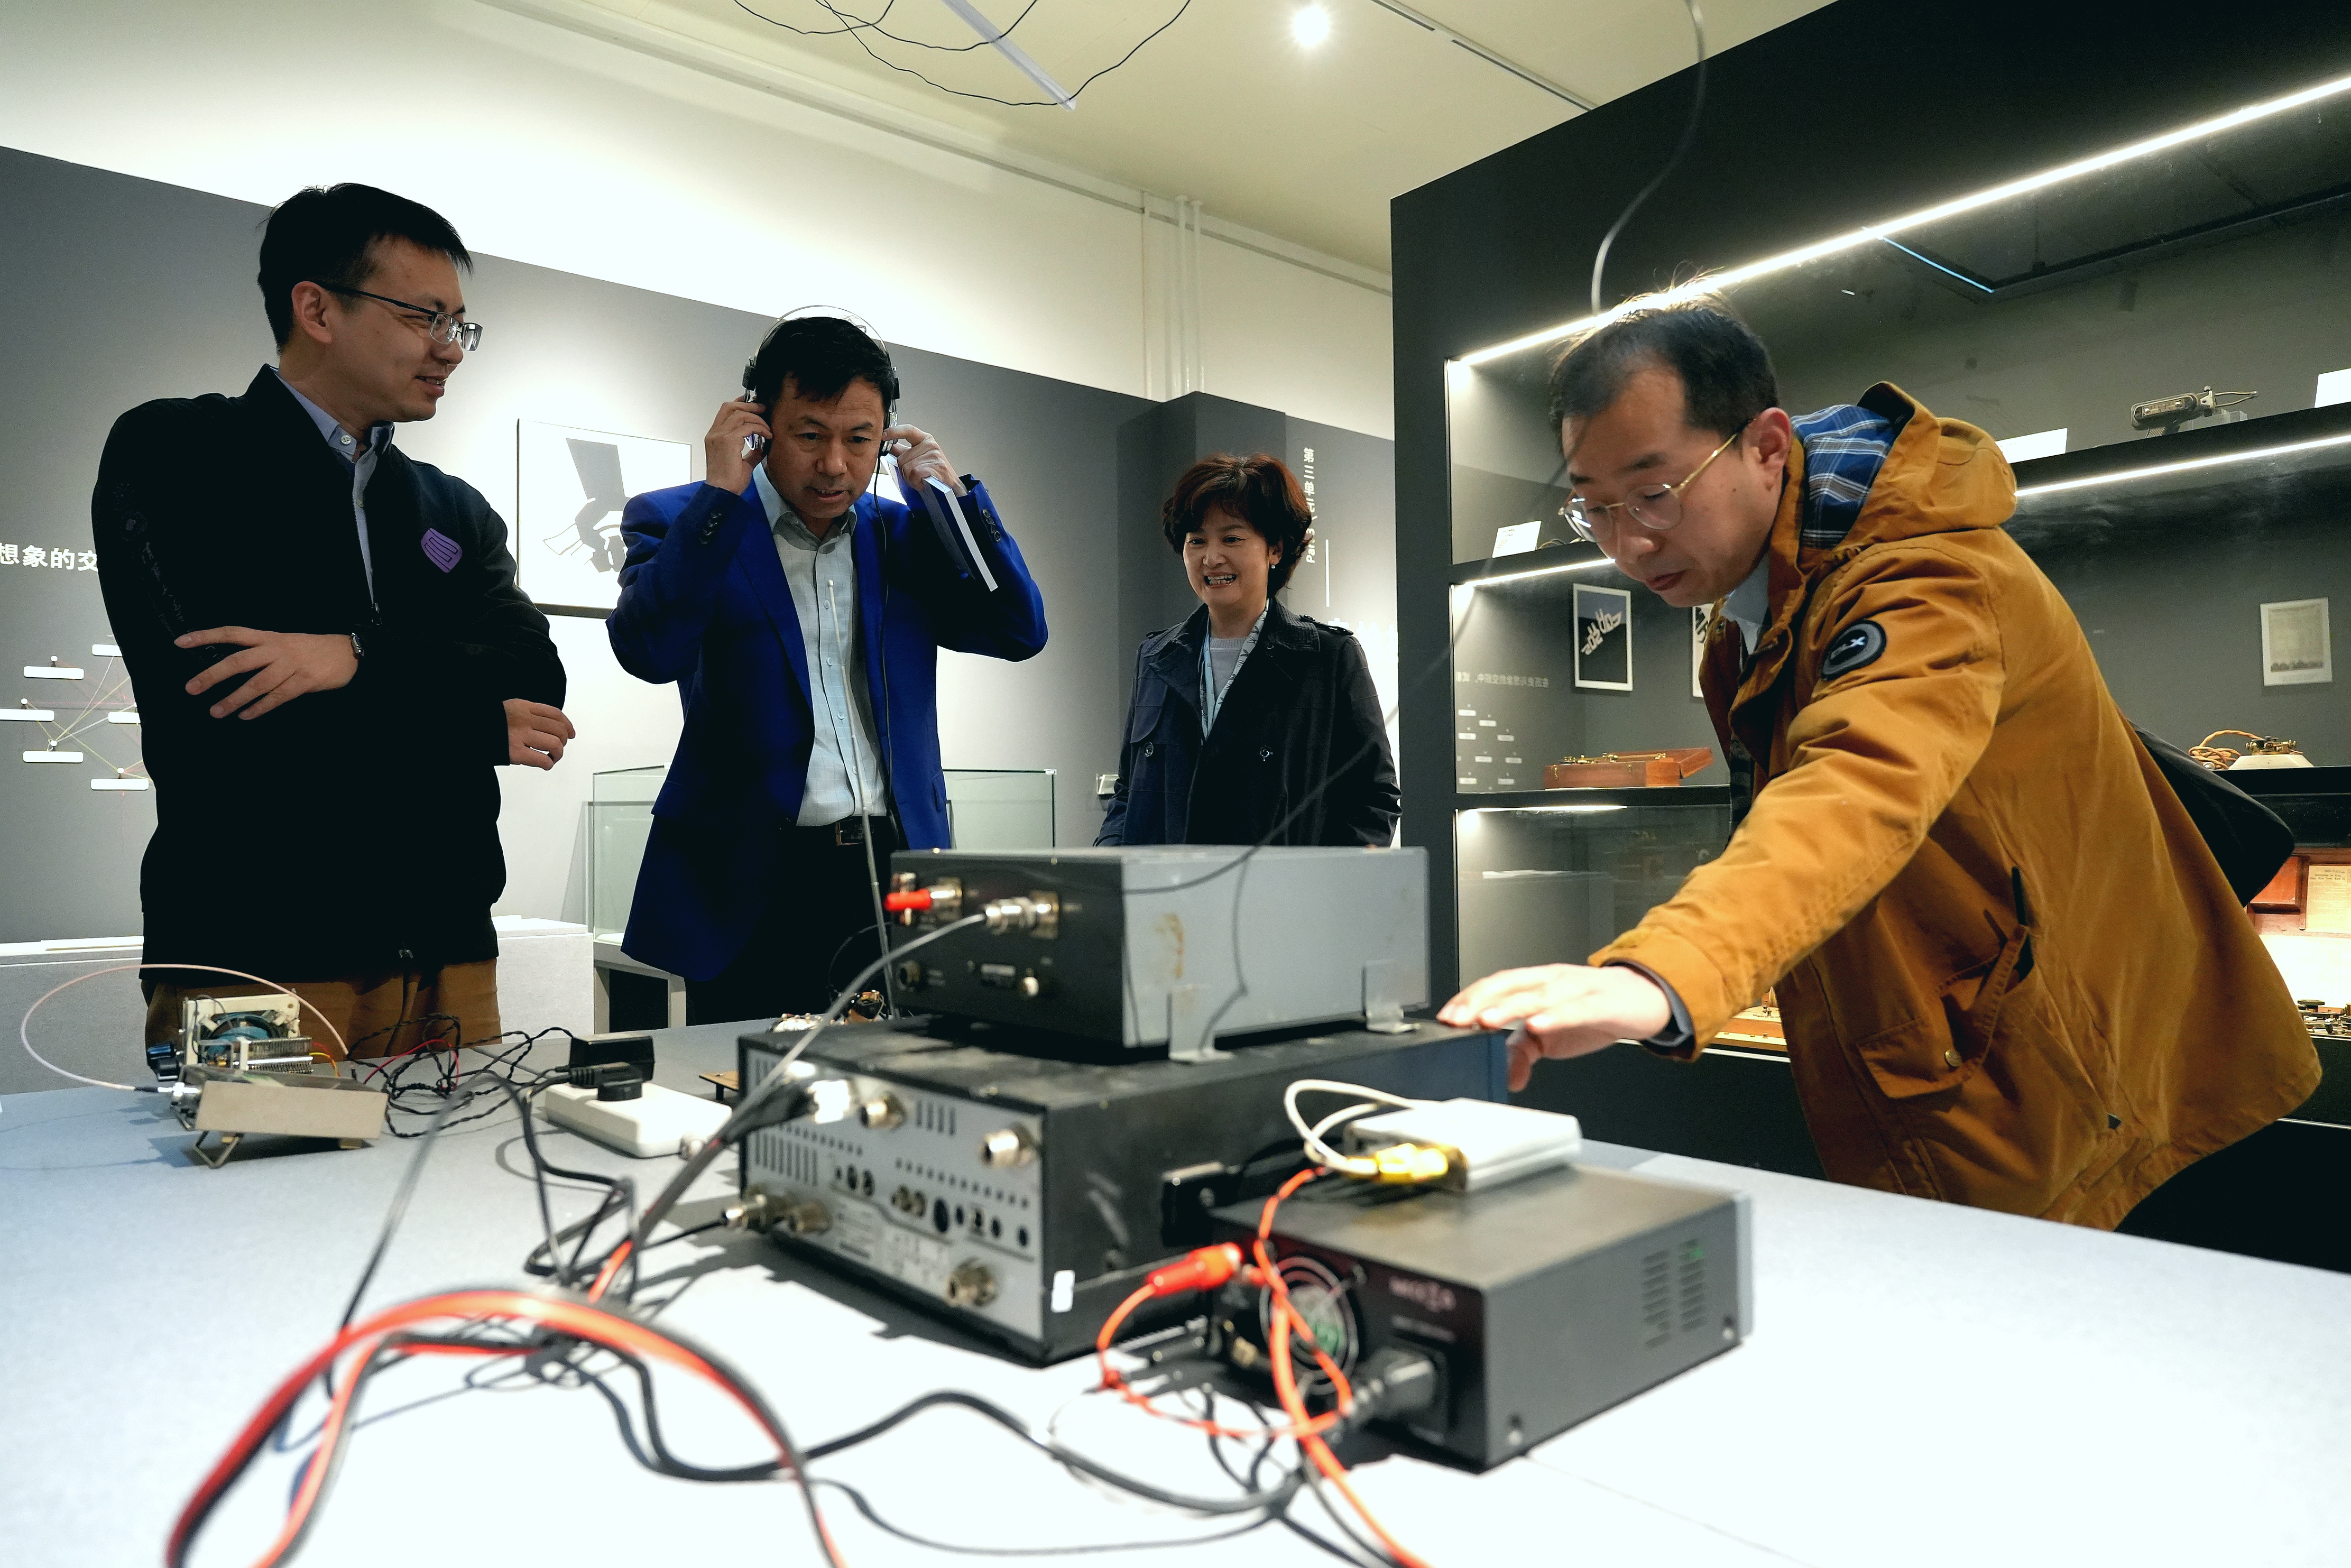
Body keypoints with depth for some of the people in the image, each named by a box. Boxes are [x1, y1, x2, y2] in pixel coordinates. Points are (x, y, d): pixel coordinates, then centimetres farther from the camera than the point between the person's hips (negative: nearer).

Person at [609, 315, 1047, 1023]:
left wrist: (951, 491, 1)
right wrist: (720, 493, -13)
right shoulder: (679, 522, 3)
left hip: (899, 876, 3)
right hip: (754, 887, -3)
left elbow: (1019, 632, 5)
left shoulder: (902, 534, 13)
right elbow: (647, 650, -15)